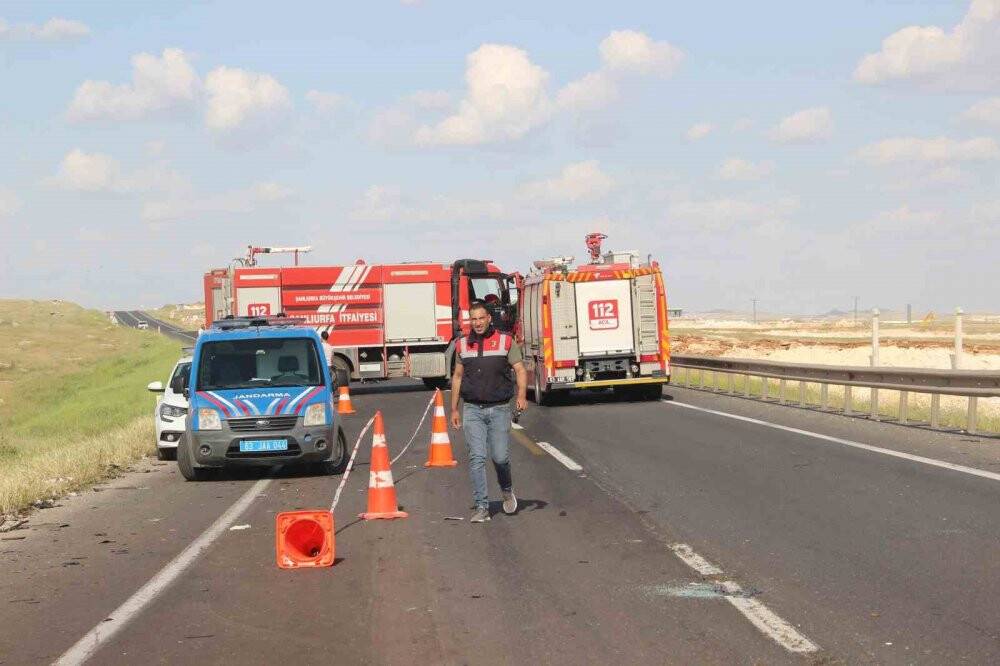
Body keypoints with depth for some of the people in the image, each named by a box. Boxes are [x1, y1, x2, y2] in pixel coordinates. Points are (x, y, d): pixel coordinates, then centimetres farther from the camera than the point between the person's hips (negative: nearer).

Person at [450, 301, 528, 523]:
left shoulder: (506, 342, 1)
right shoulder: (463, 345, 9)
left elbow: (520, 370, -4)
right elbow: (457, 377, 16)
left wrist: (522, 395, -21)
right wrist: (454, 409, 13)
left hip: (499, 409, -2)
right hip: (472, 410, 2)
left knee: (500, 457, -3)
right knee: (476, 458, -6)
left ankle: (507, 491, 28)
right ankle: (482, 507, -4)